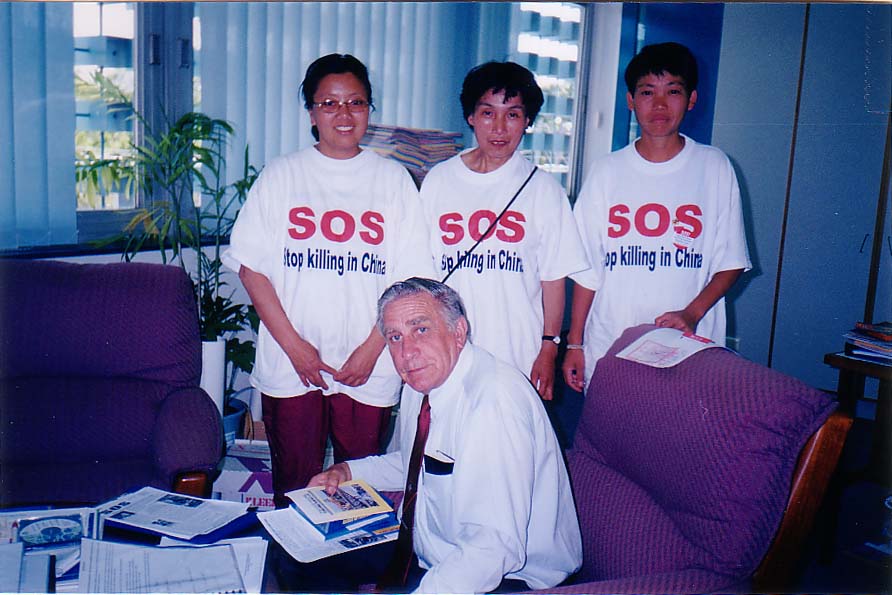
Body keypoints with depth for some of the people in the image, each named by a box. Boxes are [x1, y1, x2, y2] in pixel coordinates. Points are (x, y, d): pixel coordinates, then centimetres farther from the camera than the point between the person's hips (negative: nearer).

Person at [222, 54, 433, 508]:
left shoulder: (393, 179, 5)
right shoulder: (280, 175, 4)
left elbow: (410, 279, 1)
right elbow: (251, 266, 0)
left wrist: (372, 348, -8)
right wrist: (293, 344, -8)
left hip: (369, 369, 0)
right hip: (290, 368, 0)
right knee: (293, 492, 10)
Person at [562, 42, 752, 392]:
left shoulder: (715, 168, 2)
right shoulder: (606, 172, 4)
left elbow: (731, 262, 3)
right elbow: (587, 268, 4)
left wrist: (691, 313, -13)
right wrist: (574, 343, 3)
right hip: (608, 349, 1)